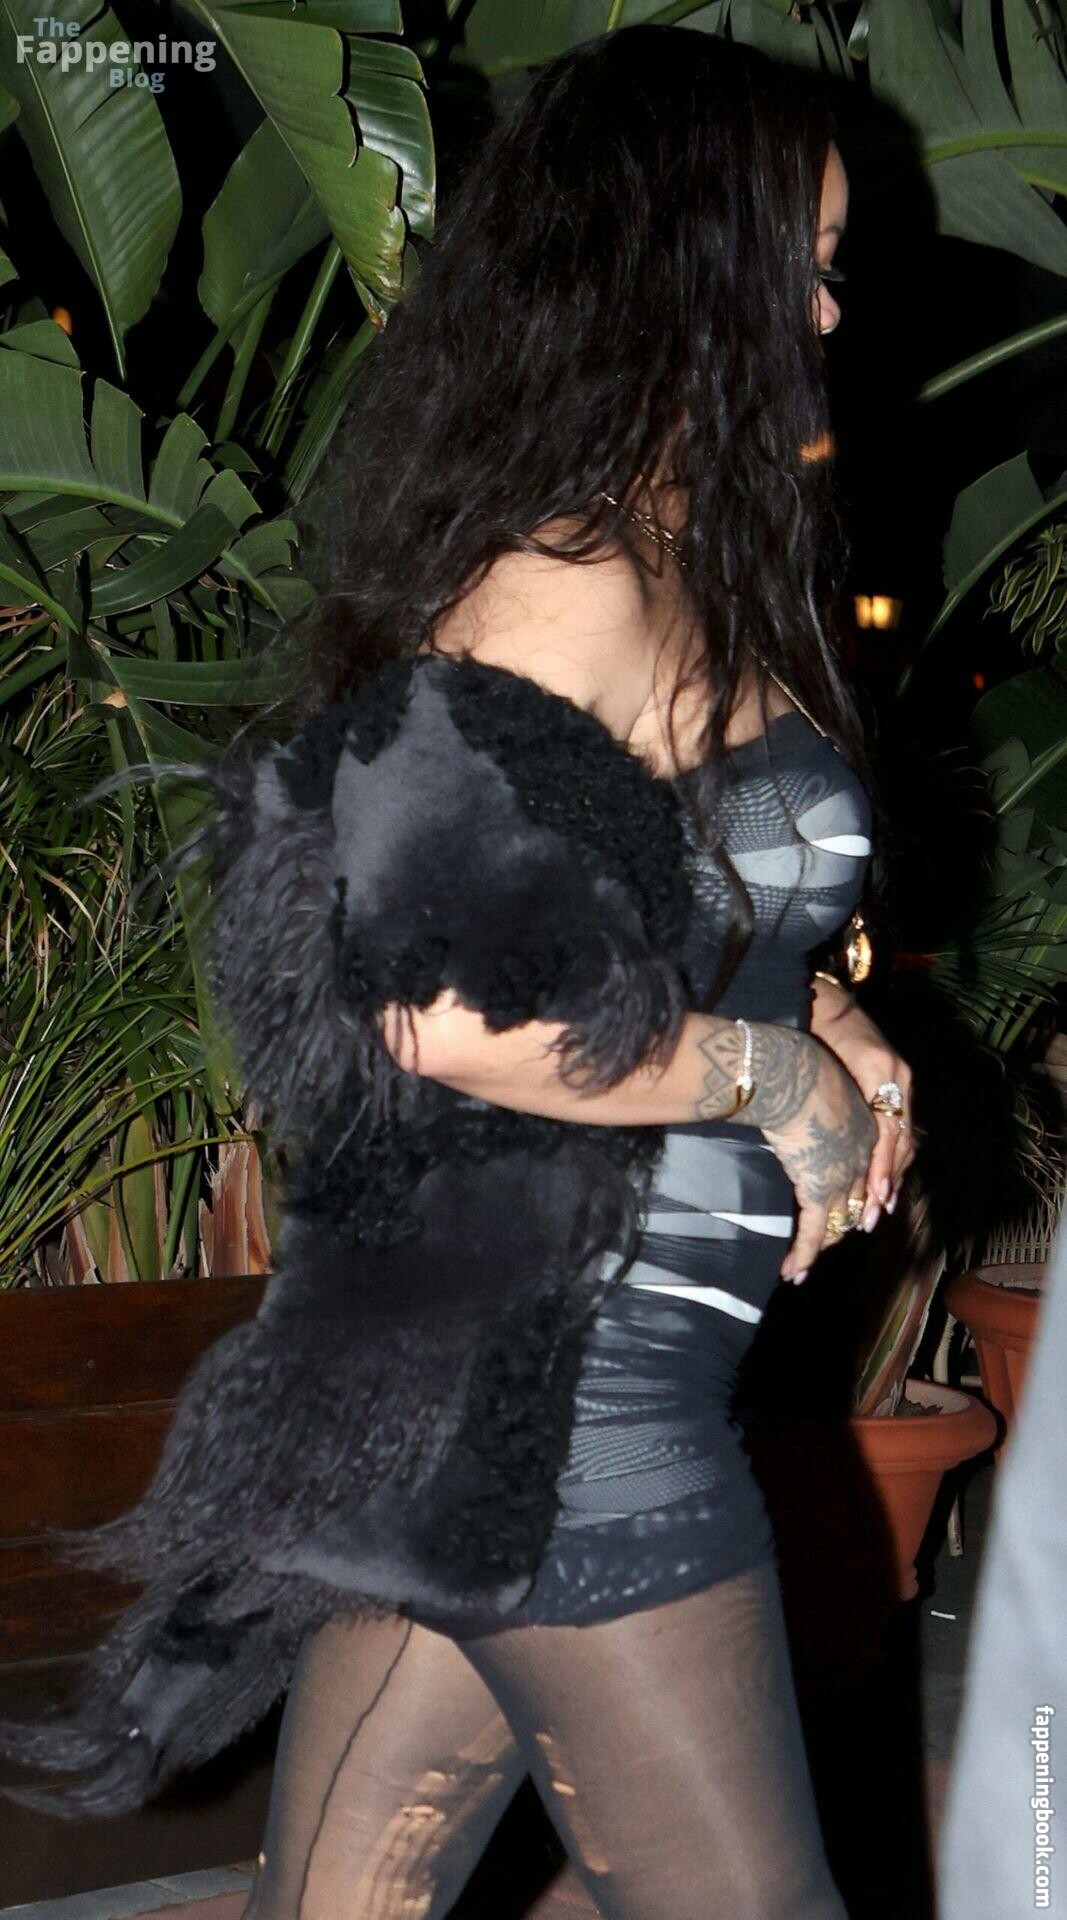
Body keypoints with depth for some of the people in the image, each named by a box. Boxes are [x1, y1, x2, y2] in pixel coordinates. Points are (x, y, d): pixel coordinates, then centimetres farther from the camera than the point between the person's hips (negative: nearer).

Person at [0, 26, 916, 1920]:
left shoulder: (658, 571, 12)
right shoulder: (585, 584, -18)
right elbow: (464, 1004, -27)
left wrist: (830, 1027, 5)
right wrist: (780, 1073, -14)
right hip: (563, 1377, -9)